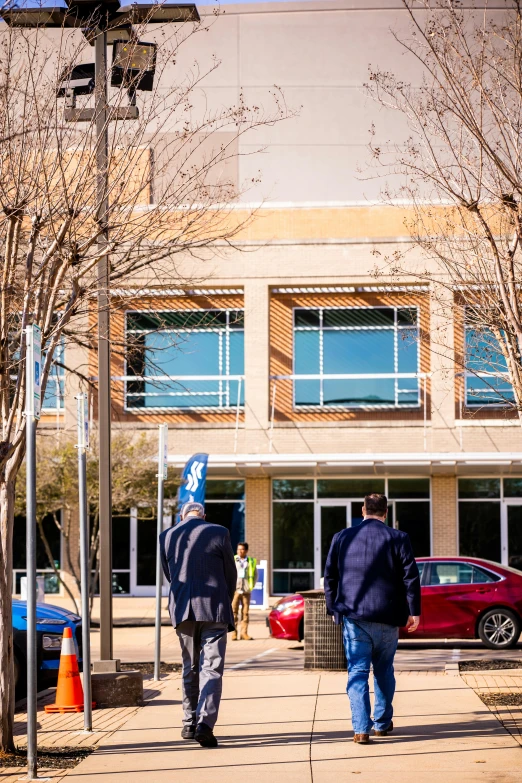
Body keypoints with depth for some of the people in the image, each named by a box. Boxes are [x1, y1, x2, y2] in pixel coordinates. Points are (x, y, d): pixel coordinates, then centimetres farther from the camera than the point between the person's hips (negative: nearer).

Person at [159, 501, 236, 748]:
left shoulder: (167, 536, 5)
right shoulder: (219, 533, -2)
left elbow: (169, 574, 14)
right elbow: (230, 573, 5)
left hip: (182, 611, 3)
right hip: (214, 610, -3)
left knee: (190, 668, 16)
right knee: (212, 667, -5)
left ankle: (189, 724, 22)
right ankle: (205, 723, -18)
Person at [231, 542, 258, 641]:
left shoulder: (251, 561, 7)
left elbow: (255, 575, 16)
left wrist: (251, 586, 7)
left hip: (246, 591, 1)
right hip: (235, 589, -1)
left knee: (245, 612, 1)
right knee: (234, 611, -3)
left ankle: (244, 632, 5)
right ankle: (234, 632, 1)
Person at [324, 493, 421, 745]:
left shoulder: (342, 538, 4)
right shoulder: (398, 539, -2)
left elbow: (330, 576, 9)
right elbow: (411, 577, -4)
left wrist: (333, 608, 17)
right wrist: (414, 611, 1)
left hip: (353, 616, 0)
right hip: (387, 617, 0)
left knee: (357, 672, 0)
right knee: (384, 671, 16)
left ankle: (361, 728, -10)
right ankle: (382, 723, 24)